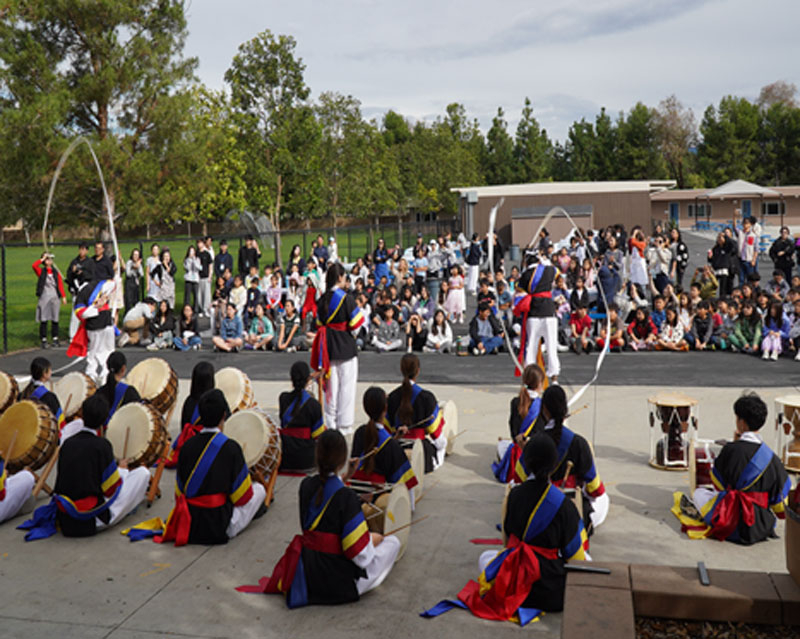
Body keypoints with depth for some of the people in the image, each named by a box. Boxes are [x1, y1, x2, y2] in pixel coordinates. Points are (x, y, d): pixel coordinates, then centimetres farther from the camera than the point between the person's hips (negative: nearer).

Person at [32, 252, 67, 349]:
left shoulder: (56, 272, 10)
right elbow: (34, 265, -15)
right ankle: (44, 340, 4)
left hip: (55, 298, 2)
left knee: (55, 320, 4)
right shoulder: (41, 272, 6)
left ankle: (55, 339, 12)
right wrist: (42, 258, -5)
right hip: (44, 298, -2)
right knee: (43, 320, -1)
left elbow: (60, 285, 7)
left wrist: (63, 296, -1)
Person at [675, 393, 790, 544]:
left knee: (699, 493, 22)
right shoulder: (772, 458, -7)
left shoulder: (731, 449, -17)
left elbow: (718, 485, 0)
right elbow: (779, 502, -3)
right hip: (764, 529, 4)